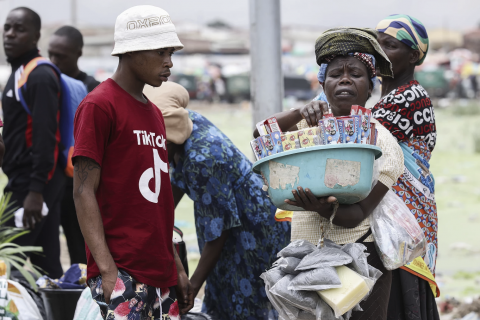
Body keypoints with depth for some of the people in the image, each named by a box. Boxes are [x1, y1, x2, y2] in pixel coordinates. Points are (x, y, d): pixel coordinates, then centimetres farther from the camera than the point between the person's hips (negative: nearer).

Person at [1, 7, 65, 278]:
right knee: (47, 265, 8)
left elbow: (45, 137, -20)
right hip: (26, 181, 10)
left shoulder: (40, 76, -12)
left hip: (31, 183, -10)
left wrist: (35, 190, -24)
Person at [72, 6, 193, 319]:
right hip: (121, 270, -8)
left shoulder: (155, 113, 19)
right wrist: (107, 269, -18)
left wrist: (177, 266, 18)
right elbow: (84, 191, -10)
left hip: (160, 272, 8)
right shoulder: (99, 106, -5)